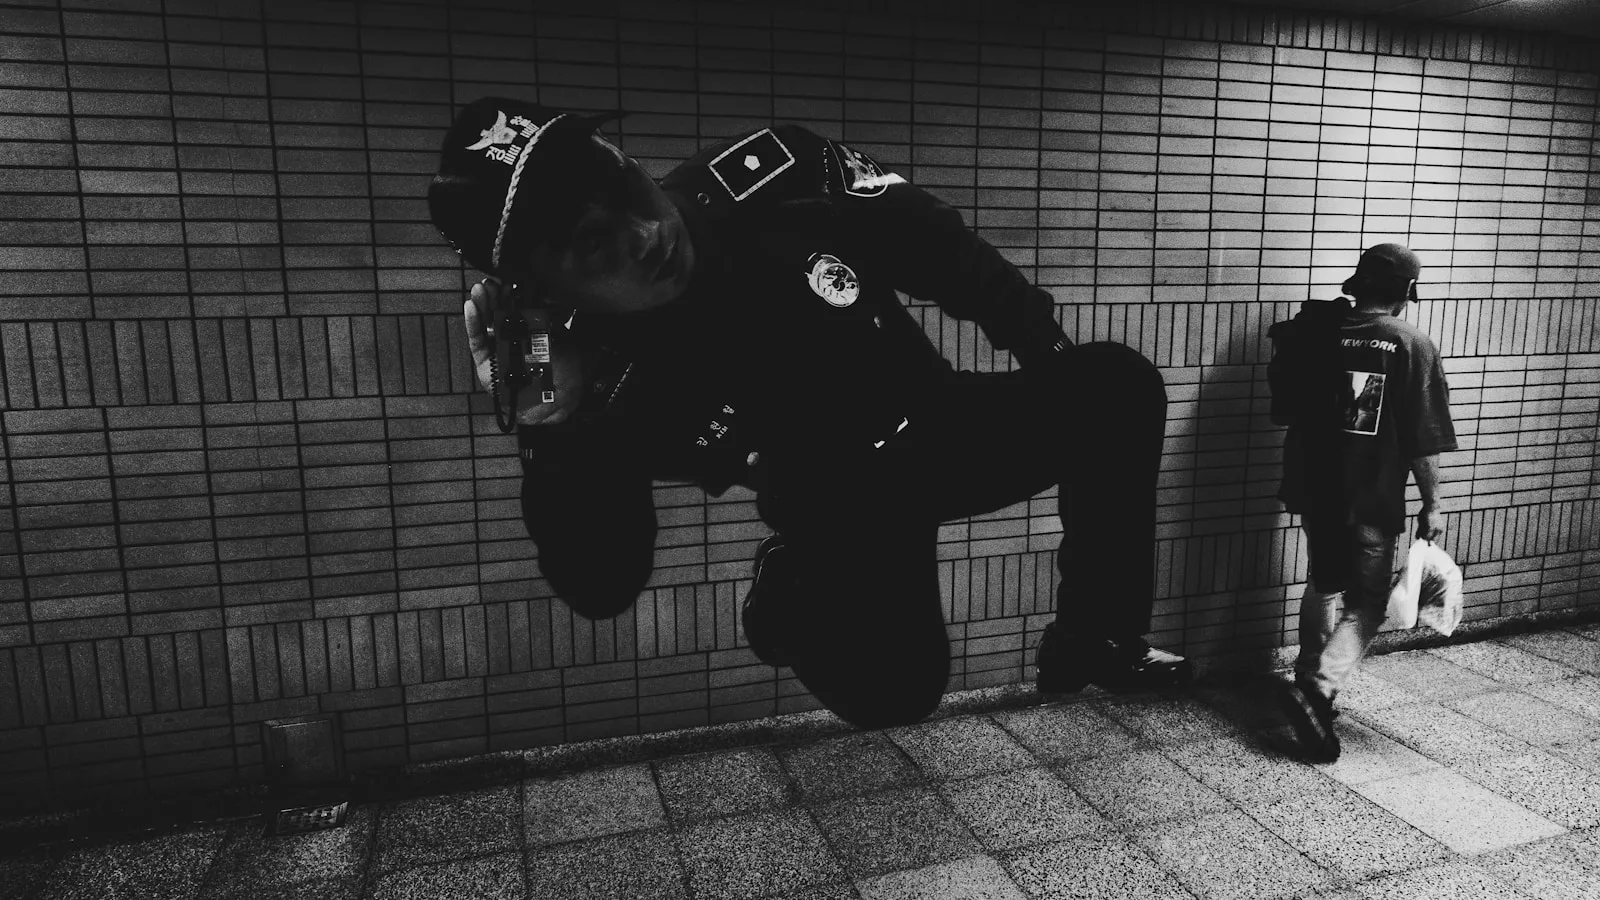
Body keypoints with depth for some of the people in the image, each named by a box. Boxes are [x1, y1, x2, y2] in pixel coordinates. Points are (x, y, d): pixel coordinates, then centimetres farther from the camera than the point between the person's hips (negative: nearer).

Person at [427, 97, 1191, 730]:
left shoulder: (766, 178, -22)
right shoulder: (610, 385, -24)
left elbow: (941, 250, -6)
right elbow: (600, 590, -22)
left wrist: (1048, 354, -3)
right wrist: (548, 434, -35)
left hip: (940, 426, 4)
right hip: (842, 521, -3)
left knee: (1119, 387, -11)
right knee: (890, 690, -26)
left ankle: (1092, 641, 8)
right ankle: (795, 605, 10)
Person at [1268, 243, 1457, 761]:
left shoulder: (1319, 331, 0)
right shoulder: (1412, 345, -10)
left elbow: (1284, 409, 8)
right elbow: (1422, 440, -10)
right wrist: (1432, 503, -2)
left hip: (1314, 488, 4)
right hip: (1372, 498, -4)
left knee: (1324, 584, 22)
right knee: (1365, 604, 5)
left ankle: (1311, 679, 32)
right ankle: (1317, 691, -13)